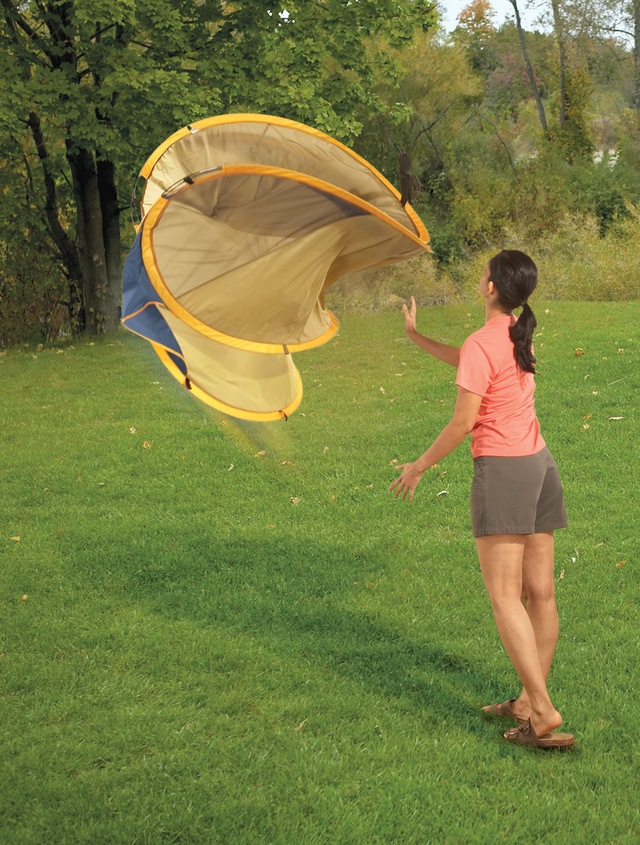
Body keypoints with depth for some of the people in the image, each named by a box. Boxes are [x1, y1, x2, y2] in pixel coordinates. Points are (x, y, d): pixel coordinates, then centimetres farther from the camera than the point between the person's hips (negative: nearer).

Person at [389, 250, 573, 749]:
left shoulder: (483, 343, -14)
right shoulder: (518, 335, 11)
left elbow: (463, 421, -15)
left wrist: (419, 466, -3)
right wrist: (417, 337, 34)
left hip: (502, 469, -8)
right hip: (539, 463, 8)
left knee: (505, 596, -7)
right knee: (540, 592, 8)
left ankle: (544, 713, -13)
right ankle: (529, 702, 16)